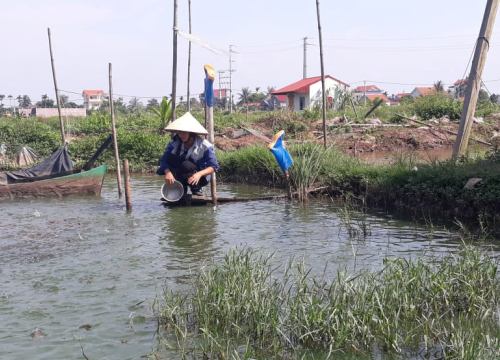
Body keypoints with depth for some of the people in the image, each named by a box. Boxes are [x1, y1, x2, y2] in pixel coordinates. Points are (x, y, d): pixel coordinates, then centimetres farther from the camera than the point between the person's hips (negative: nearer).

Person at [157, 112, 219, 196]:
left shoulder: (204, 146, -19)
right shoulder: (174, 144, -11)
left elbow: (213, 167, -22)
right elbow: (163, 160, -18)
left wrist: (199, 174, -40)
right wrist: (167, 172, -40)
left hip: (201, 177, -3)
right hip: (182, 177, 4)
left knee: (186, 165, -33)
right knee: (170, 157, -21)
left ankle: (196, 188, -8)